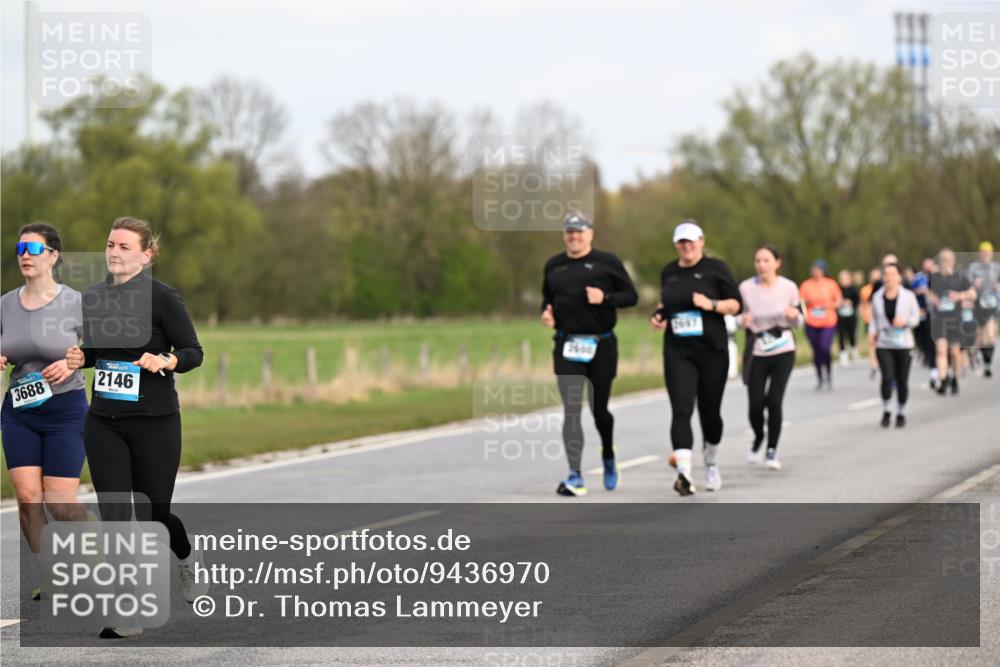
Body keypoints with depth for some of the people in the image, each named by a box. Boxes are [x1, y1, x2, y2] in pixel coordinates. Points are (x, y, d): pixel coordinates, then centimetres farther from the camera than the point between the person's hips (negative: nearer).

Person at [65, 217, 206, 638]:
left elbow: (193, 352, -7)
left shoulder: (161, 297, -10)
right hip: (103, 424, 4)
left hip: (154, 422, -4)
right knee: (114, 517, -3)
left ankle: (187, 556, 40)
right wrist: (80, 358, -1)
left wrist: (165, 361, -27)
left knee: (153, 514, 5)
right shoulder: (94, 298, 6)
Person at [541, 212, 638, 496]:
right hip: (567, 346, 2)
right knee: (571, 410, -10)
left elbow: (631, 296, 0)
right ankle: (575, 477, -14)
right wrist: (546, 312, 2)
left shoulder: (606, 262, 0)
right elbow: (547, 297, 24)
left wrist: (605, 298, -17)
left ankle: (609, 457, 39)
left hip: (601, 345, -2)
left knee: (599, 409, 8)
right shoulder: (554, 266, 11)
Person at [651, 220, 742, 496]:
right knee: (681, 410, -14)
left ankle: (711, 463, 35)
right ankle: (684, 473, -26)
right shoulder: (668, 272, 11)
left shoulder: (715, 268, -1)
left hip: (712, 351, -2)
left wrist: (711, 305, -18)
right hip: (677, 352, 2)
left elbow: (736, 304, -2)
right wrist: (659, 315, 6)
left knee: (709, 411, 9)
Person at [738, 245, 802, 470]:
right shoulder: (746, 288, -6)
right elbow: (738, 317, 4)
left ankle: (772, 450, 6)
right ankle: (758, 438, 27)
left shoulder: (788, 287, -5)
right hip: (757, 354, 1)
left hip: (783, 352, -1)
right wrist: (743, 320, -19)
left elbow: (799, 321, 5)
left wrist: (794, 314, -18)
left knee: (774, 401, -10)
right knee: (755, 404, -5)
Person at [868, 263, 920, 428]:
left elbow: (916, 317, 2)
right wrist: (872, 334, -6)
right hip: (883, 345, 0)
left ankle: (901, 413, 20)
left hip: (903, 344, 0)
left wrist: (905, 321, -18)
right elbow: (874, 319, 11)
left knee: (902, 380, 3)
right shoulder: (877, 297, 5)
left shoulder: (908, 296, 1)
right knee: (887, 377, -16)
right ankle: (886, 411, -1)